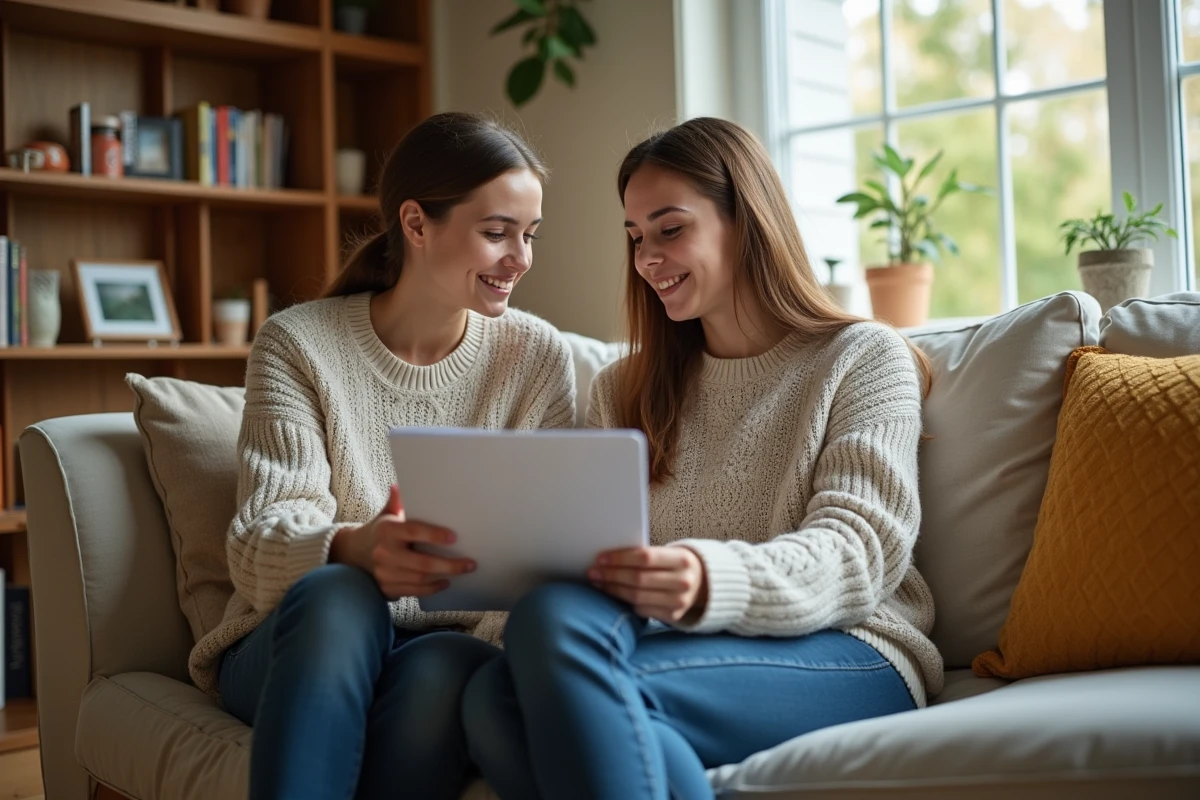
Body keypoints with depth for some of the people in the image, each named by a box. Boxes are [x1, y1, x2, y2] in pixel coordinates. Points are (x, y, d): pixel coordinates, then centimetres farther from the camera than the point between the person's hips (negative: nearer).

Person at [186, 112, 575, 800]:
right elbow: (263, 539, -13)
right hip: (302, 648, 0)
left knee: (442, 666, -35)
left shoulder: (538, 357, 2)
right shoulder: (298, 344, -2)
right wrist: (354, 551, -36)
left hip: (451, 649, 1)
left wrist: (494, 649, -27)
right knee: (336, 593, -34)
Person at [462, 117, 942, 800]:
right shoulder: (622, 391, 23)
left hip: (845, 651, -4)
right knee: (494, 696, -32)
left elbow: (857, 548, -6)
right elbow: (591, 550, 14)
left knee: (557, 623, -33)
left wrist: (712, 582, -26)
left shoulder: (864, 358, 9)